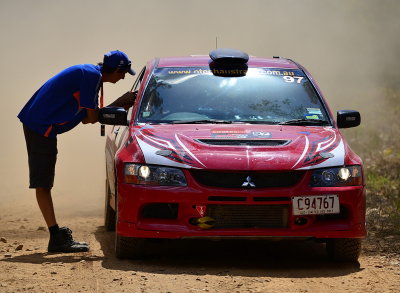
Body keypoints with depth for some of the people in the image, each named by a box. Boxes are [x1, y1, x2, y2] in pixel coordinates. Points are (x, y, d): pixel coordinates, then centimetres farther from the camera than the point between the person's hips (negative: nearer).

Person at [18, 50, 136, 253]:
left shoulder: (91, 74, 17)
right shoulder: (91, 75, -14)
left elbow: (86, 118, 16)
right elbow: (92, 118, -12)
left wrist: (118, 107, 10)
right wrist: (119, 104, 1)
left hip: (39, 125, 10)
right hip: (40, 125, -10)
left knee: (44, 183, 11)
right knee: (42, 183, -8)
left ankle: (57, 236, 15)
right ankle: (57, 238, -10)